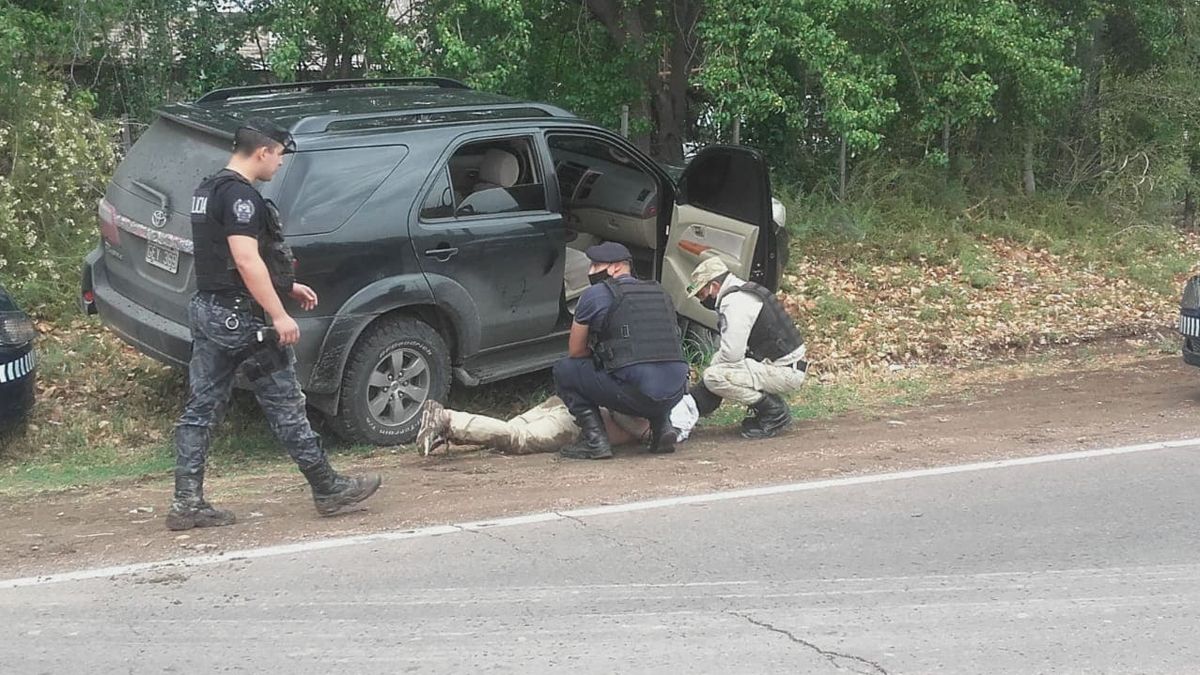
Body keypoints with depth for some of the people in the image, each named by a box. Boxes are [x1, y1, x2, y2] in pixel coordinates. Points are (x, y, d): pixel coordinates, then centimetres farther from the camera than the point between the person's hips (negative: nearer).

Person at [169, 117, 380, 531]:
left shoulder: (207, 190, 17)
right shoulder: (241, 195, -16)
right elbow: (247, 261, -24)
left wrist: (287, 287, 25)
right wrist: (279, 314, -23)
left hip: (206, 310, 10)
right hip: (240, 316, -10)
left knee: (202, 408, 8)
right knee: (284, 405, -1)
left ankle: (187, 504, 7)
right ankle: (328, 489, 8)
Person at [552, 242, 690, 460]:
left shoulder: (596, 294, 6)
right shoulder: (660, 293, 23)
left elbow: (575, 352, 13)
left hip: (635, 393, -6)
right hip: (675, 394, 6)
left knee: (564, 371, 12)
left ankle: (594, 440, 1)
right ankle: (662, 424, 17)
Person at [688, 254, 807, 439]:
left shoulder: (735, 302, -16)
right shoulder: (744, 293, 17)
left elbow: (732, 353, -22)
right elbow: (736, 349, 23)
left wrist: (711, 366, -2)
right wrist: (713, 365, 13)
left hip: (784, 372, -11)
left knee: (713, 377, -20)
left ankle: (774, 411, -10)